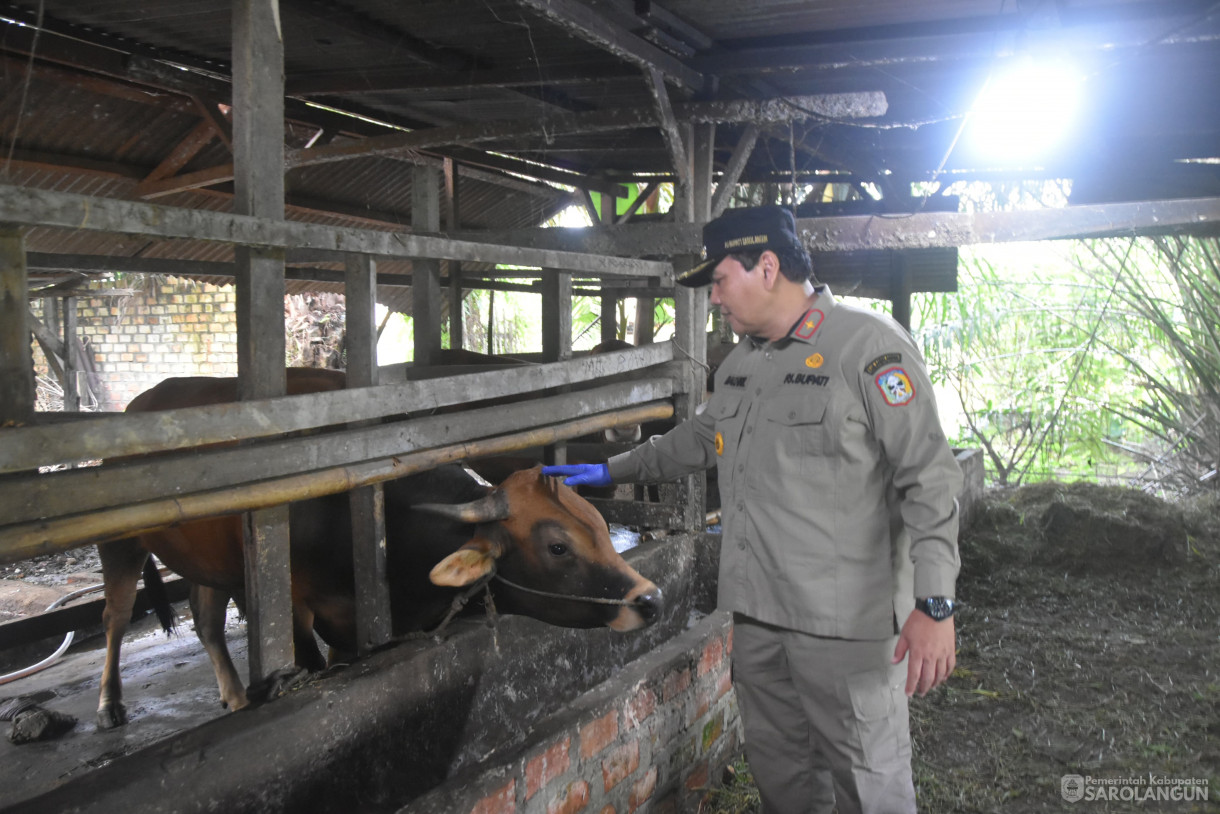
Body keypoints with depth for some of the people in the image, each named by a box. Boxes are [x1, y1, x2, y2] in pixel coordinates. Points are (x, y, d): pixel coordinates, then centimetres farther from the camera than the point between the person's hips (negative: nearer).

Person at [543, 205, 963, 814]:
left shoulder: (869, 345, -11)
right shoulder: (740, 362, 14)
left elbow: (930, 478, -15)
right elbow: (698, 439, 30)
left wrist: (934, 604, -20)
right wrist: (611, 471, 30)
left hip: (847, 622, -7)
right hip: (756, 610, 8)